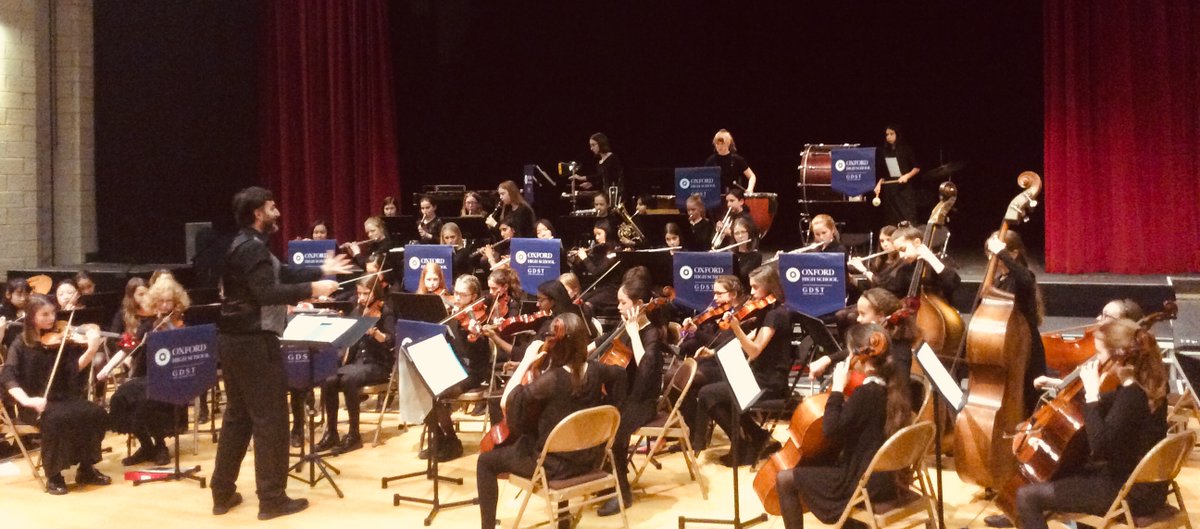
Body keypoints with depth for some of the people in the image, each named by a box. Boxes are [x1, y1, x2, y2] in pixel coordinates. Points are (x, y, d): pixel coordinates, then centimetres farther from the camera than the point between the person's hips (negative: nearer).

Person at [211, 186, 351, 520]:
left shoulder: (248, 245, 16)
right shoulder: (252, 248, -16)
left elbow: (282, 275, 19)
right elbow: (268, 293, -27)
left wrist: (322, 271, 18)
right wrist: (311, 289, -23)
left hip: (236, 339, 11)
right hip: (254, 341, -11)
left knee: (238, 416, 15)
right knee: (270, 418, -4)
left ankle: (223, 493, 20)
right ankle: (272, 499, 1)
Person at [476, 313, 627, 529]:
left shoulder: (551, 380, -27)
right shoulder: (596, 371, -7)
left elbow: (508, 402, -19)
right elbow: (619, 372, 16)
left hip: (555, 464, -6)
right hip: (587, 459, 6)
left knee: (486, 461, 10)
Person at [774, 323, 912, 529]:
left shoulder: (866, 393, -22)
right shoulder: (894, 385, 4)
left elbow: (831, 432, -23)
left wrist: (837, 389, -17)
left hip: (866, 483, -9)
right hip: (888, 477, 9)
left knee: (784, 480, -2)